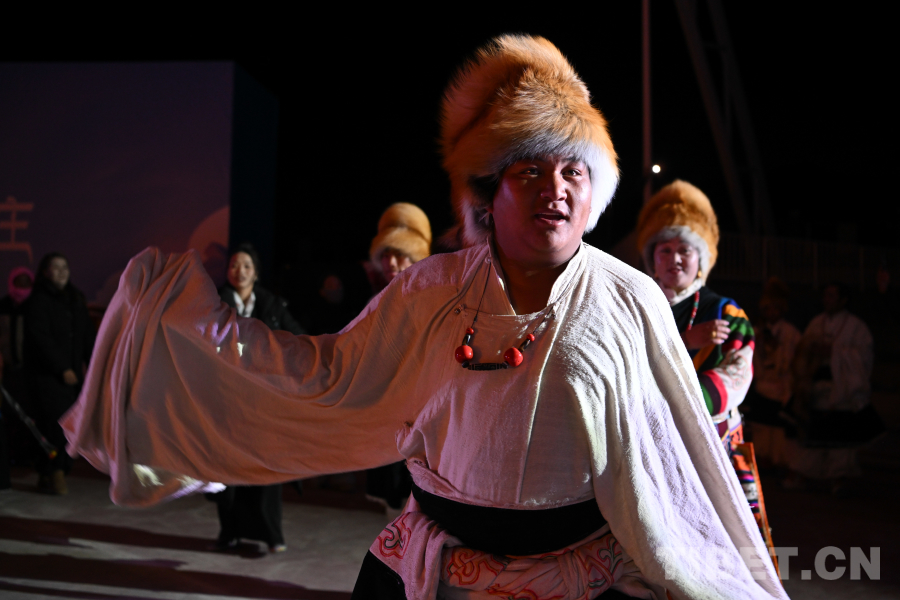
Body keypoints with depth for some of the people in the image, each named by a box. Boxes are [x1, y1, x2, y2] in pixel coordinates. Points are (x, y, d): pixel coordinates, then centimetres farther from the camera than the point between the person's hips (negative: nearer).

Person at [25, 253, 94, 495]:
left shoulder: (76, 299, 15)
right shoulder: (38, 301, -4)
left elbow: (87, 334, 15)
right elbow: (40, 339, -10)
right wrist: (63, 369, -14)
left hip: (72, 373, 5)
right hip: (46, 373, -5)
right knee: (56, 422, -12)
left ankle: (47, 476, 10)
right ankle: (54, 474, -5)